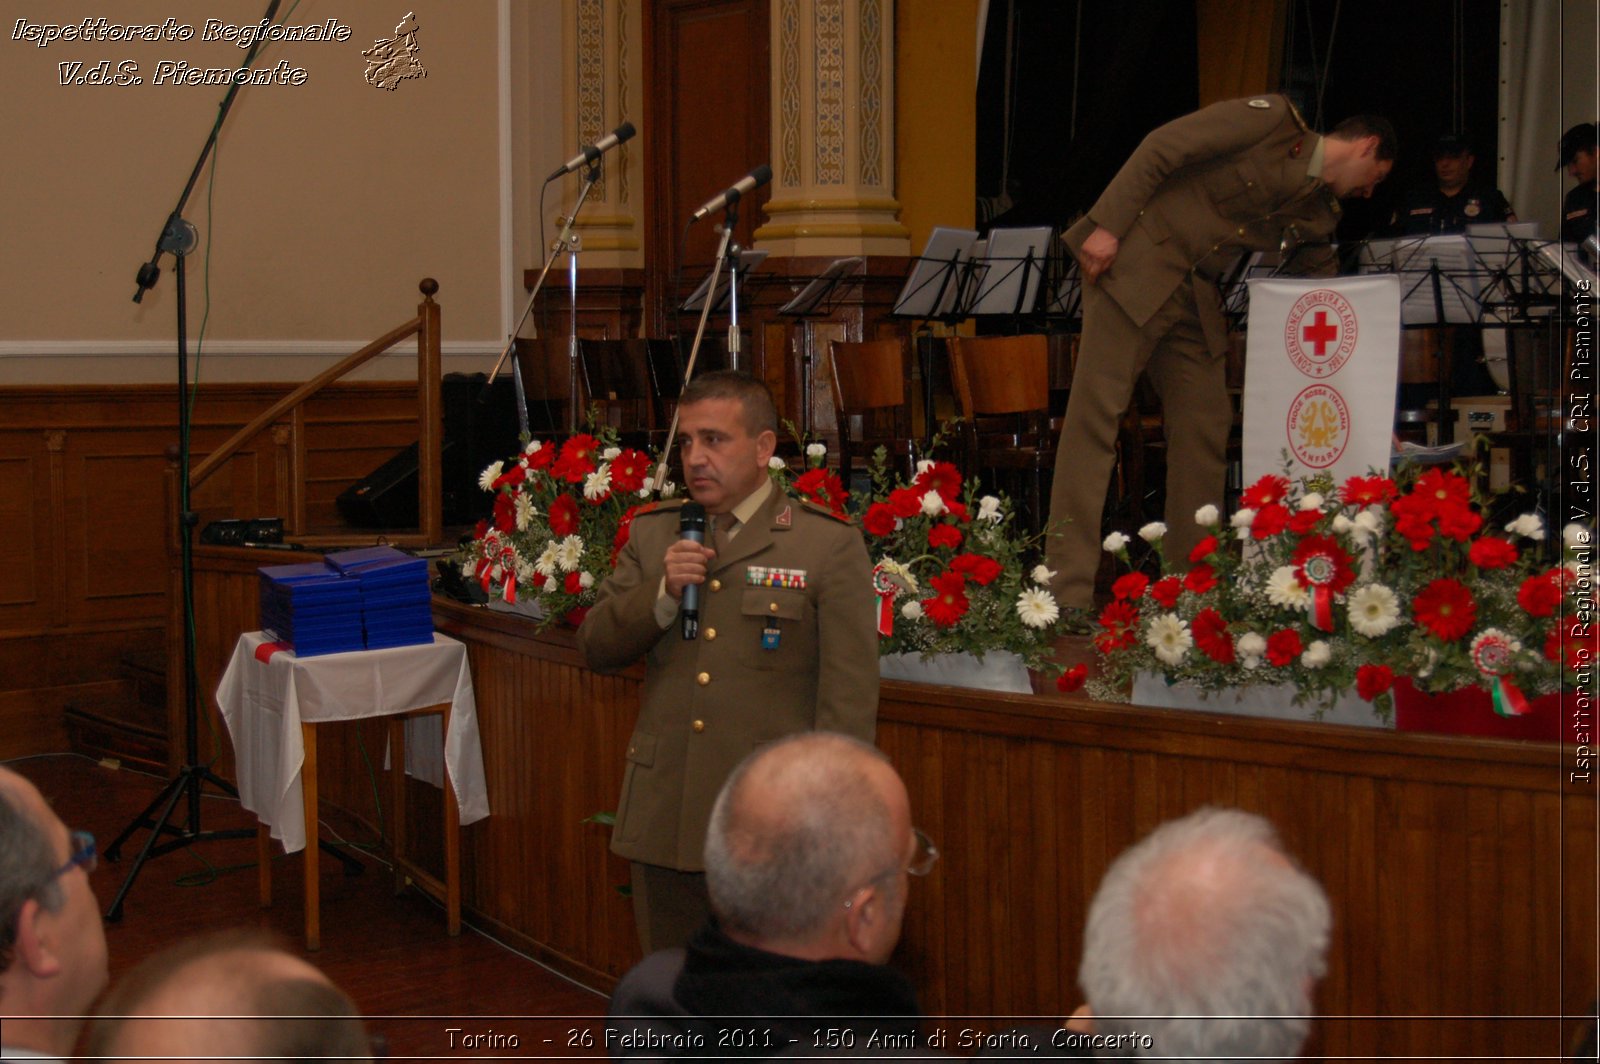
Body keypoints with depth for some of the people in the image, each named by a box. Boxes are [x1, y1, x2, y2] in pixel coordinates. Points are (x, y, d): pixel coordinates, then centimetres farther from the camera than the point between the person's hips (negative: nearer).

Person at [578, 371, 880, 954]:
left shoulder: (830, 544, -4)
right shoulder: (652, 535, 12)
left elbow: (850, 697, -6)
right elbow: (595, 647, 10)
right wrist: (661, 592, -8)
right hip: (664, 824, 5)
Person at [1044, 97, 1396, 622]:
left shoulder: (1318, 216, 14)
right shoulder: (1272, 119, -6)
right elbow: (1158, 149, -11)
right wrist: (1107, 225, -20)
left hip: (1196, 298, 8)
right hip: (1134, 263, -8)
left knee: (1207, 429, 4)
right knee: (1096, 412, -11)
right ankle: (1068, 592, -13)